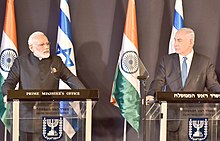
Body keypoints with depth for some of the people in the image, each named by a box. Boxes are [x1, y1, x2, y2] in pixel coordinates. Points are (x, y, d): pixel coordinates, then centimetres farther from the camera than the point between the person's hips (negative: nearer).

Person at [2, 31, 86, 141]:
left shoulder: (56, 61, 13)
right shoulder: (20, 62, 7)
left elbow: (71, 79, 7)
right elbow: (8, 83, 3)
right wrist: (8, 95, -20)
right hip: (27, 117, -1)